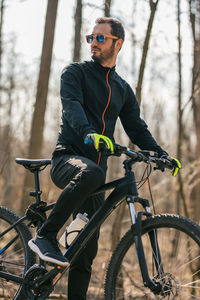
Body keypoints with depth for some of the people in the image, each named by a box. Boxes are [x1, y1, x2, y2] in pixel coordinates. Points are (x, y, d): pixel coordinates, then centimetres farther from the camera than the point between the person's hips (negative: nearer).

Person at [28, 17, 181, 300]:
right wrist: (88, 133, -37)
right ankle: (45, 236, -30)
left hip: (95, 168, 5)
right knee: (90, 174, -41)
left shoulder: (123, 89, 19)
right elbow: (72, 105, -16)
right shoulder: (75, 72, 4)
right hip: (68, 158, -5)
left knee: (87, 249, 1)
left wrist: (162, 155, 0)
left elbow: (137, 129, 19)